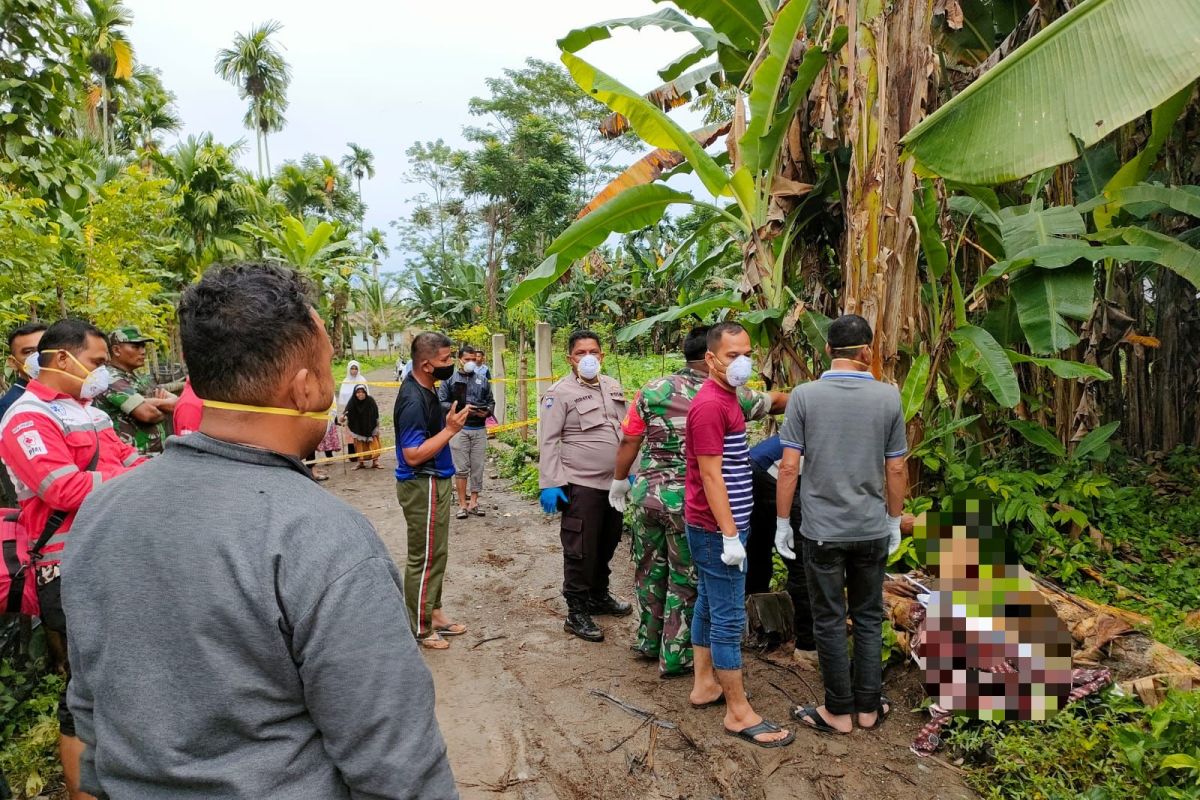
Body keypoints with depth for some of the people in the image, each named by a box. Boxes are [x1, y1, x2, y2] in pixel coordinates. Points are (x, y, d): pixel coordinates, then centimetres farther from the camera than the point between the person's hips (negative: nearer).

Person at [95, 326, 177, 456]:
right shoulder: (111, 379, -11)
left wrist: (157, 402, -13)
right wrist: (166, 408, -1)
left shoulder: (141, 377, 16)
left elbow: (176, 401, 8)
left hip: (158, 454, 8)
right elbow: (147, 413, -22)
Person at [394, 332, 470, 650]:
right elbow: (413, 455, -24)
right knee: (424, 558, 2)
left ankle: (433, 612, 32)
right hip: (422, 486, -10)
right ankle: (420, 628, 15)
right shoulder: (413, 400, -24)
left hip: (434, 482, 10)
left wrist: (449, 421, 3)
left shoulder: (423, 388, 6)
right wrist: (451, 429, -23)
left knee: (436, 553, 19)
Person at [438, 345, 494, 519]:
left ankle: (474, 502, 15)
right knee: (461, 468, 0)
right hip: (459, 429, -3)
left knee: (478, 467, 5)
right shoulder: (450, 380, 3)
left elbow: (491, 401, 17)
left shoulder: (483, 380, 13)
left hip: (479, 429, 3)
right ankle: (462, 504, 9)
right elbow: (442, 402, -2)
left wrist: (487, 411, -5)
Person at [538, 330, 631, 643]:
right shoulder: (560, 392, -8)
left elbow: (625, 432, 18)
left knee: (607, 544, 18)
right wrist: (549, 484, -16)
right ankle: (576, 613, 13)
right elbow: (548, 441, -11)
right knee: (581, 550, 0)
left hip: (614, 482, 7)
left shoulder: (613, 388, 11)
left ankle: (599, 596, 37)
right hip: (581, 485, -6)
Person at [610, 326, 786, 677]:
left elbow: (629, 441, 1)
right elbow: (772, 401, 8)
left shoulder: (653, 389, 0)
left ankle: (648, 642, 35)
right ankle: (675, 657, 21)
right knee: (686, 579, 11)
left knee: (650, 570, 19)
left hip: (647, 493, 4)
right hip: (689, 502, -4)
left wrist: (619, 481, 14)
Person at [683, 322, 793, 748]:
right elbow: (711, 475, -22)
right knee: (729, 617, -2)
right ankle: (739, 712, 9)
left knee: (709, 605, 18)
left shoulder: (726, 398, 13)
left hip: (715, 526, 10)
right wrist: (730, 535, -21)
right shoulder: (710, 405, -19)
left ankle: (704, 685, 31)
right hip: (717, 529, -10)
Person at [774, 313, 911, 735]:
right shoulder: (888, 397, -5)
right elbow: (896, 469, 0)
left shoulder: (805, 395, -10)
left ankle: (839, 711, 22)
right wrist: (895, 521, 14)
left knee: (829, 621, 10)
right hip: (872, 529, 2)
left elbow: (788, 467, -11)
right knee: (869, 618, 17)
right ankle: (869, 706, 28)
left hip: (821, 530, -2)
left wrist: (782, 523, 0)